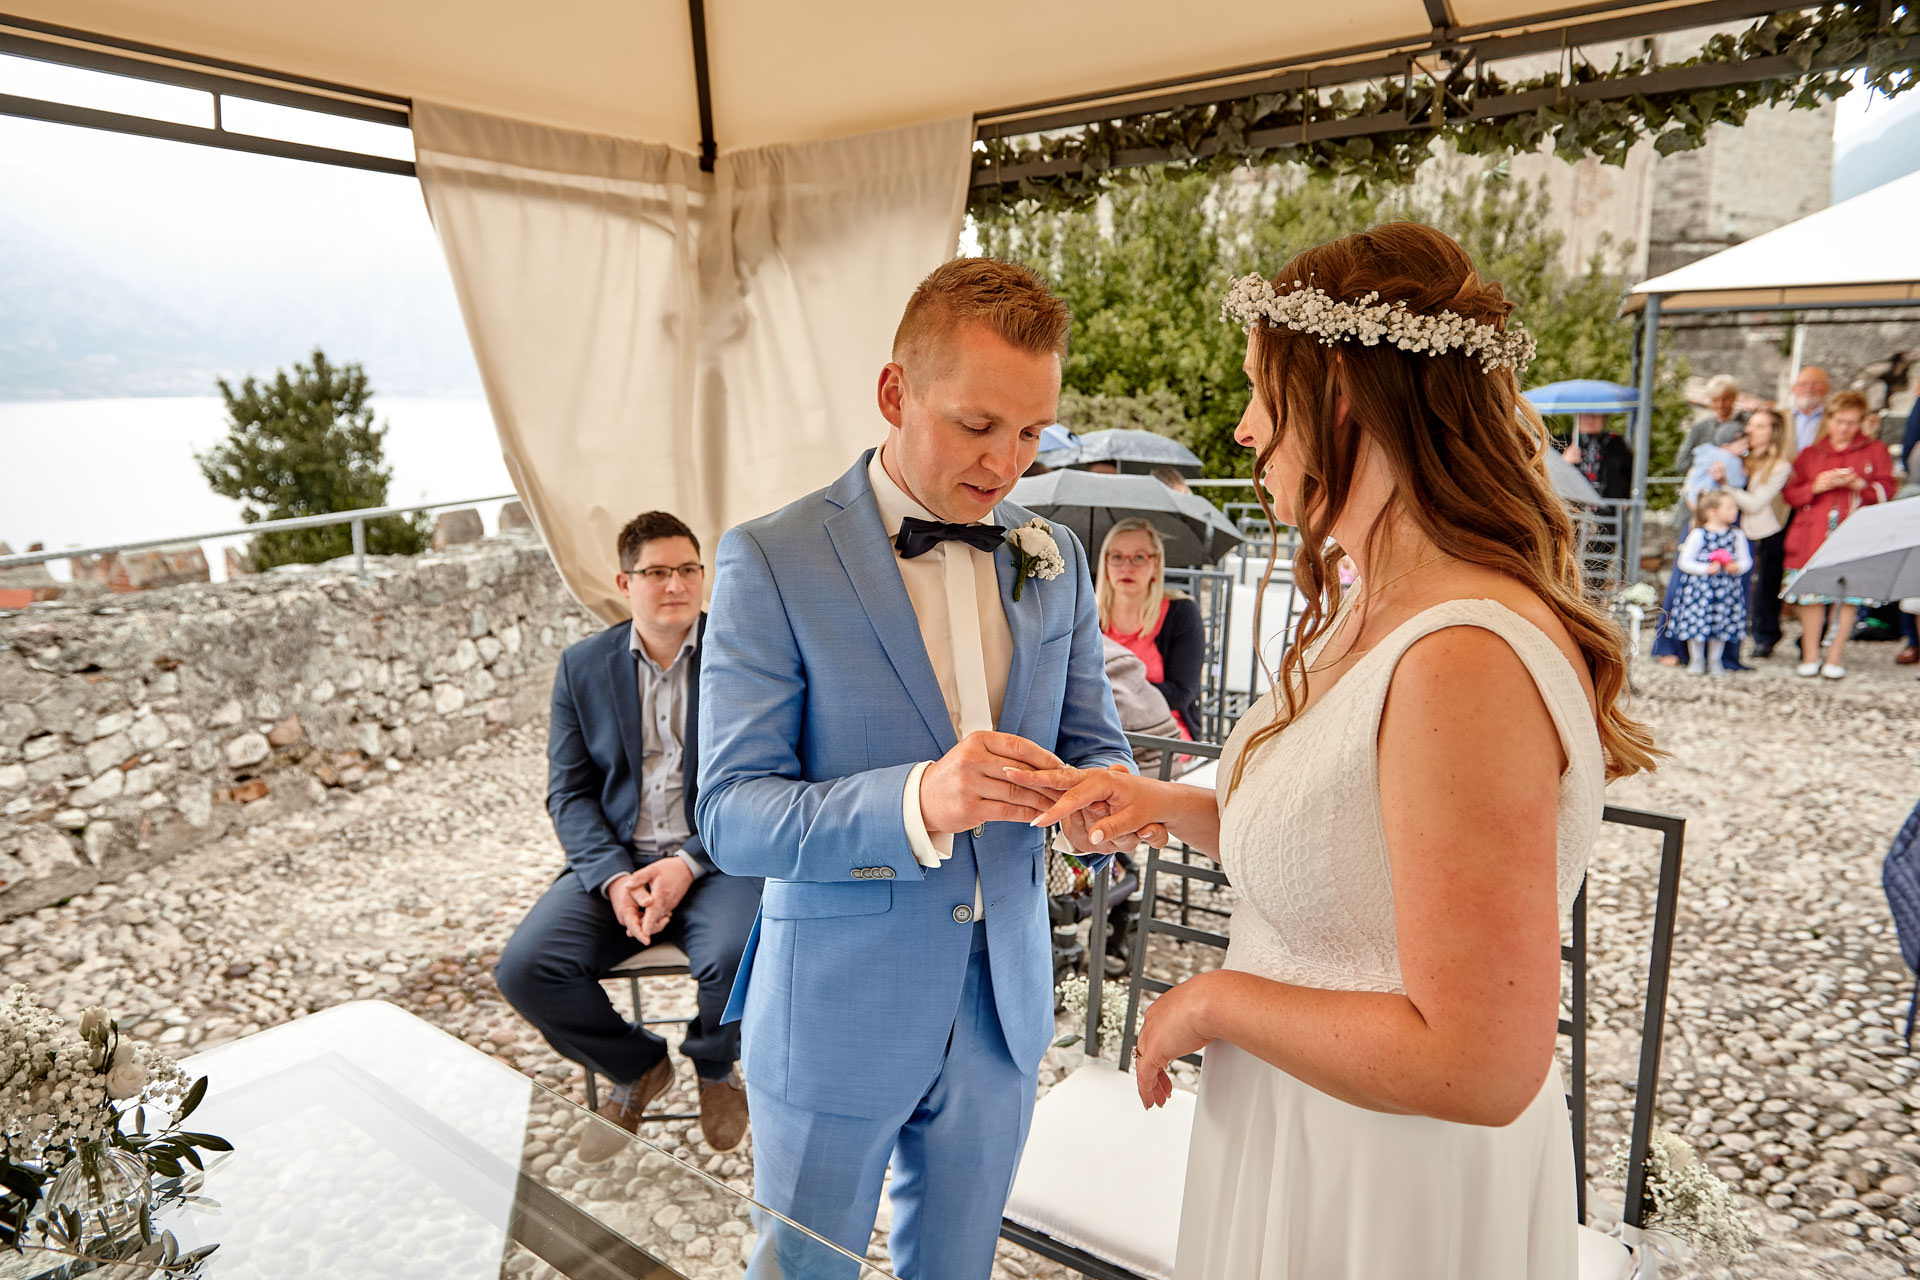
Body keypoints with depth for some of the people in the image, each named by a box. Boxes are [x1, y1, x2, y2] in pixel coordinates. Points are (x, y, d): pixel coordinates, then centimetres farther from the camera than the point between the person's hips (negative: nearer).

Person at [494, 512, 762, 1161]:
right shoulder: (582, 666, 8)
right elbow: (569, 792, 6)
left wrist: (687, 865, -18)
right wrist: (613, 876, -12)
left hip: (717, 858, -3)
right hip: (613, 860, 3)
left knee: (736, 956, -32)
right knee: (523, 968, -18)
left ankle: (712, 1065, 8)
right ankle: (637, 1066, 14)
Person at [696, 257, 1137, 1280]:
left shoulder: (1053, 560, 0)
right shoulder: (770, 561, -15)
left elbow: (1095, 742, 6)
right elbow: (731, 814, -18)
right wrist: (916, 803, -35)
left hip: (1002, 1007, 4)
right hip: (837, 1014, -4)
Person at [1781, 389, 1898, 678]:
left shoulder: (1875, 451, 12)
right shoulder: (1809, 454, 15)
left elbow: (1886, 491, 5)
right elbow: (1790, 493, 11)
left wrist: (1858, 484, -14)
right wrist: (1816, 486, -8)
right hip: (1812, 534, 1)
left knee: (1847, 595, -2)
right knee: (1811, 594, -2)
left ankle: (1835, 657, 4)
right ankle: (1810, 656, 7)